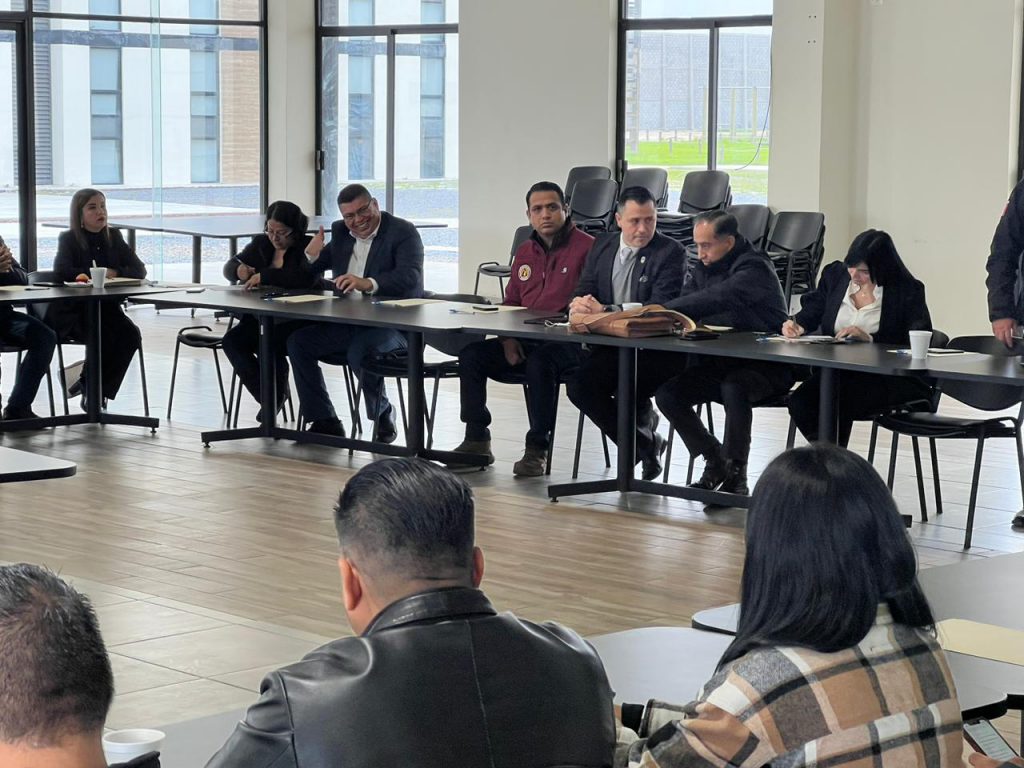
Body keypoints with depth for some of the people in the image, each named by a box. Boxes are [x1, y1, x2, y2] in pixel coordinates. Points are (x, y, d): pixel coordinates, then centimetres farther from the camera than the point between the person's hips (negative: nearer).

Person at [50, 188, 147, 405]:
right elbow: (62, 272, -20)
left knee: (131, 335, -24)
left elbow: (139, 270, 4)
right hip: (74, 309, -4)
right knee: (103, 336, -32)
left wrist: (114, 273, -15)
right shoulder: (68, 239, -2)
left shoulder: (114, 237, 10)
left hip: (107, 306, 4)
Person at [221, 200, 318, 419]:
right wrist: (239, 270, -9)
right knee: (232, 340, -20)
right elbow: (229, 267, 17)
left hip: (299, 321, -6)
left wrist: (264, 275, -27)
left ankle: (276, 396, -8)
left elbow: (308, 278, -25)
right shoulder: (261, 243, 13)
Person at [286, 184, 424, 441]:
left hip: (392, 325, -7)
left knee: (359, 350, -35)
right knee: (297, 342, -8)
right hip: (347, 324, 7)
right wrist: (312, 256, -3)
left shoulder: (403, 232, -8)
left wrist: (368, 284, -39)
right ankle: (325, 422, -2)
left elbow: (411, 276, -24)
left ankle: (383, 416, -7)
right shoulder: (340, 232, 13)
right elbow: (310, 275, 22)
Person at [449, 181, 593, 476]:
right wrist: (508, 338, 5)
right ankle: (476, 440, -4)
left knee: (539, 362, -37)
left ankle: (537, 449, -26)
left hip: (568, 342, -7)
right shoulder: (524, 253, 19)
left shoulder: (587, 247, -5)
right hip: (525, 340, 7)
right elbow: (511, 303, 23)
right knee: (471, 354, -11)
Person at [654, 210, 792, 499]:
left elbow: (713, 300, -33)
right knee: (667, 393, -12)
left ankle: (735, 474, -23)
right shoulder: (703, 269, 9)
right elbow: (682, 308, 2)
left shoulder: (754, 268, -17)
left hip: (765, 366, -7)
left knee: (733, 388, -37)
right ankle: (716, 461, 4)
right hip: (719, 363, 8)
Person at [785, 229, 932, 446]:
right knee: (799, 401, -23)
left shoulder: (907, 290, -6)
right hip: (835, 371, 5)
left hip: (885, 378, -5)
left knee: (835, 402, -33)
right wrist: (798, 324, 4)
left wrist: (870, 338, -22)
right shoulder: (835, 275, 9)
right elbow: (814, 308, 26)